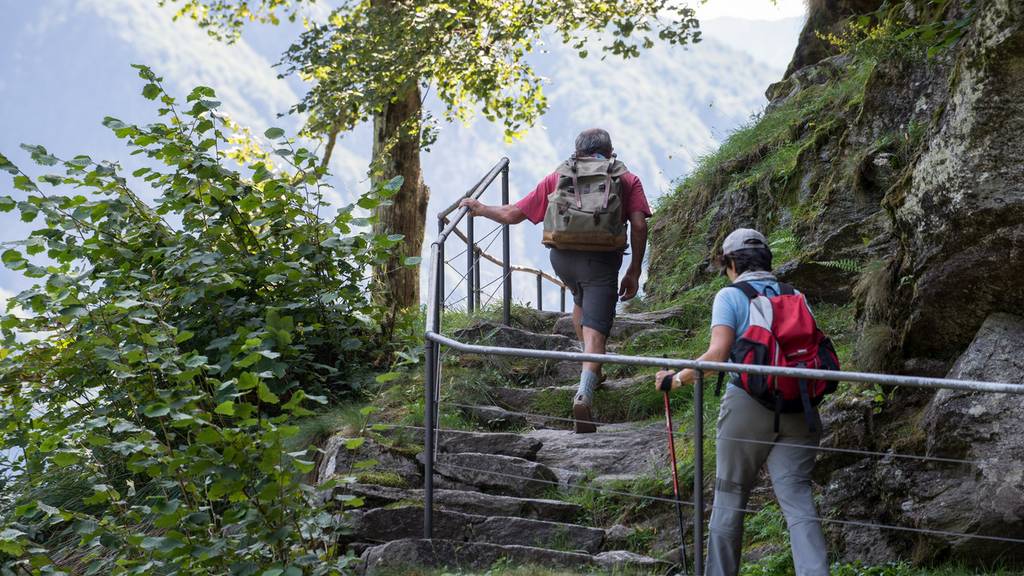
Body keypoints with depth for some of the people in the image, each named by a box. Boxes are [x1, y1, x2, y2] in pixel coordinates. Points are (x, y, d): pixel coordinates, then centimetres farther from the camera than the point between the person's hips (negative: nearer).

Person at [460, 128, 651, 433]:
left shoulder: (557, 178, 16)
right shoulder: (627, 180, 12)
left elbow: (513, 214, 15)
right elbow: (639, 226, -2)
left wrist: (482, 210, 32)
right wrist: (634, 273, 3)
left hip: (562, 258, 3)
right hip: (601, 261, -3)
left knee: (581, 301, 33)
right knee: (594, 330, -5)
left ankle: (592, 371, 40)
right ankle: (584, 394, -26)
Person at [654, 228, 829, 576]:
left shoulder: (730, 296, 1)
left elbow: (718, 354, -11)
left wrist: (678, 377, 0)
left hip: (748, 403, -3)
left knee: (729, 498, 10)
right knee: (797, 498, -3)